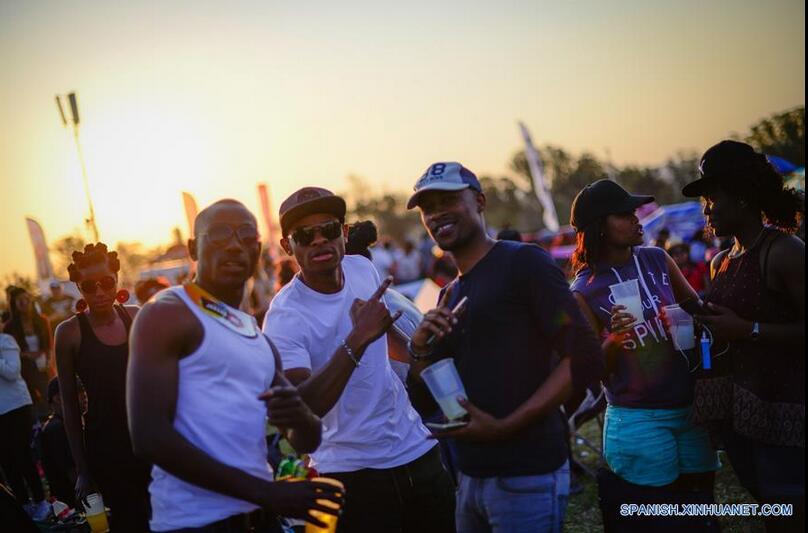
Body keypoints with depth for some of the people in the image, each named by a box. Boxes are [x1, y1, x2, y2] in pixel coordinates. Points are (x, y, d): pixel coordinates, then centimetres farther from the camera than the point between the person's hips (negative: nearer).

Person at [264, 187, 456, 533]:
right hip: (351, 472, -6)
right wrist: (357, 341, -39)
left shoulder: (362, 268, 0)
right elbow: (301, 408, -32)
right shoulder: (284, 317, -19)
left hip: (417, 450, 6)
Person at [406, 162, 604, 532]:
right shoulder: (450, 295, 14)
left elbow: (584, 357, -16)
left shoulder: (524, 263, -8)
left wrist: (506, 426, -20)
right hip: (470, 475, 7)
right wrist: (419, 349, -4)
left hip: (527, 476, -7)